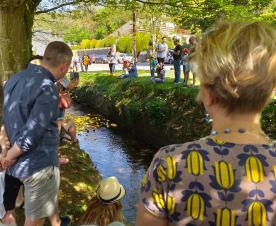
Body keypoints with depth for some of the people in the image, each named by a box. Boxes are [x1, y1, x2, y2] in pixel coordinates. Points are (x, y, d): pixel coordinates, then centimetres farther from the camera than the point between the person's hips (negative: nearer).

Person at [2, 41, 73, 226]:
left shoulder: (16, 78, 1)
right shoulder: (48, 89, -25)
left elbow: (12, 119, 6)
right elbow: (30, 135, -28)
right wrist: (9, 158, -12)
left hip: (25, 160, 8)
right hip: (38, 163, -8)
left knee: (51, 193, 31)